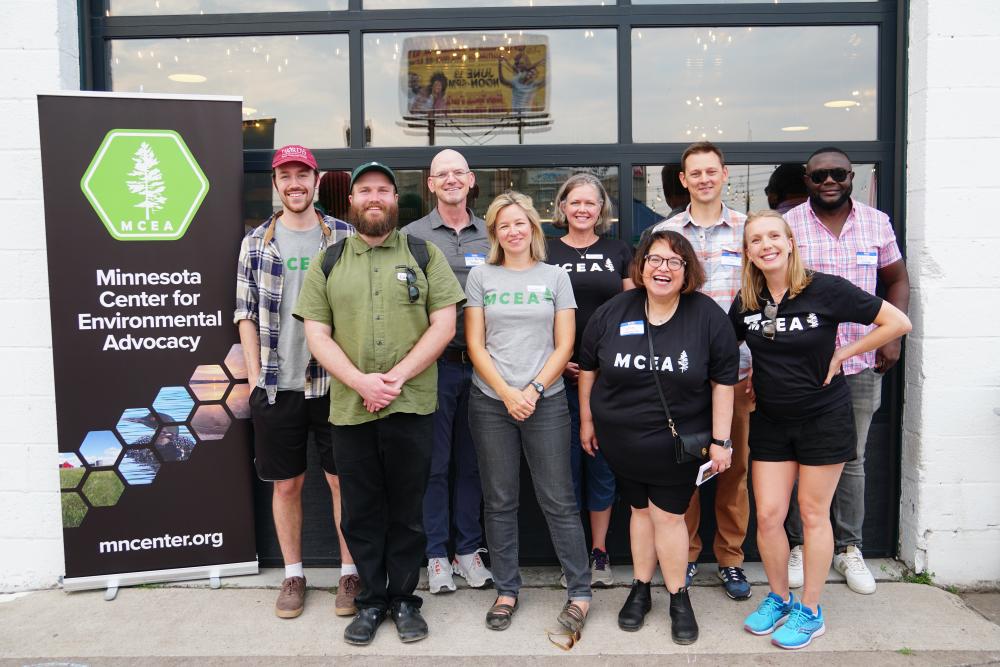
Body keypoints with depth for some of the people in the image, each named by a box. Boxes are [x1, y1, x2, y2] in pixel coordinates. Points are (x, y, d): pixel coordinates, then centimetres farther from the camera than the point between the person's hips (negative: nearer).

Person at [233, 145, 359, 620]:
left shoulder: (344, 237, 2)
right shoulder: (256, 242, 6)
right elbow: (246, 314, 6)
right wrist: (254, 378, 0)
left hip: (332, 381, -1)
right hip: (276, 385, 2)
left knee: (343, 480, 7)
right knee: (286, 484, 11)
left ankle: (350, 572, 22)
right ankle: (293, 574, 27)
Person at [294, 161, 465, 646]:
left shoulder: (424, 255, 5)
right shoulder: (327, 263, 9)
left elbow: (444, 324, -2)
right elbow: (316, 334, 2)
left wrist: (398, 376, -13)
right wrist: (360, 381, -13)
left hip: (412, 406, -1)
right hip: (349, 408, 2)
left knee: (407, 510, 9)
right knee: (361, 513, 11)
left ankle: (404, 598, 25)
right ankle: (371, 601, 26)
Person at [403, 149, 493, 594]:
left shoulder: (491, 235, 9)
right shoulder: (412, 236, 2)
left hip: (480, 364, 3)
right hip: (434, 365, -2)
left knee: (472, 462, 12)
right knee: (433, 464, 5)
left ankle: (469, 549, 25)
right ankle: (436, 555, 19)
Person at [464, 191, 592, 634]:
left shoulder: (555, 276, 7)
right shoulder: (481, 276, 6)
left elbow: (564, 345, 3)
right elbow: (475, 344, 1)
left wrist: (533, 390, -9)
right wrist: (507, 394, -9)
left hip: (545, 400, -1)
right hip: (491, 402, 1)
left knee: (559, 501, 1)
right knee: (500, 502, 8)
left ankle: (580, 592, 14)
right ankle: (506, 590, 21)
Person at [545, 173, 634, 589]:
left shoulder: (618, 251, 9)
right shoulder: (546, 253, 5)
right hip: (562, 373, -1)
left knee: (603, 460, 8)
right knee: (567, 459, 5)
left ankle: (599, 551, 21)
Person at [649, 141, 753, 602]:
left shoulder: (747, 229, 6)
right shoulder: (664, 232, 5)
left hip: (737, 367, 0)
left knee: (735, 465, 8)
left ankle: (731, 558, 24)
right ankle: (685, 554, 25)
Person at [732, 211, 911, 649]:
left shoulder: (826, 289, -15)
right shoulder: (746, 301, -2)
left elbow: (898, 322, -11)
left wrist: (841, 355, -12)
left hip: (823, 419, -3)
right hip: (770, 420, 4)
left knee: (813, 515, 7)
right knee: (768, 515, 4)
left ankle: (810, 611, 22)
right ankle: (779, 598, 27)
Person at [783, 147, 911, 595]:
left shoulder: (877, 223, 6)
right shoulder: (788, 225, -2)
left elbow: (897, 280, 14)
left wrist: (893, 336, 2)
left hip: (861, 364, 2)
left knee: (851, 460, 11)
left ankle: (849, 548, 25)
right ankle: (799, 545, 22)